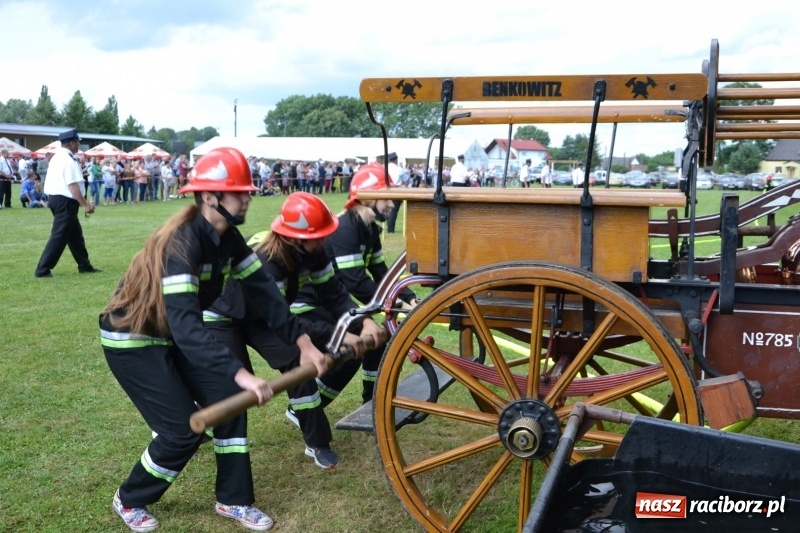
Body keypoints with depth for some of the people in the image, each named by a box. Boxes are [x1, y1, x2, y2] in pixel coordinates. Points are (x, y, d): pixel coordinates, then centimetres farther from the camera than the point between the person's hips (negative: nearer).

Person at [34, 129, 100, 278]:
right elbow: (73, 185, -22)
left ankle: (84, 265, 27)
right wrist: (85, 204, -20)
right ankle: (42, 270, -4)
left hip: (56, 198, 10)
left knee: (75, 234, 18)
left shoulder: (57, 157, 14)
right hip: (65, 201, -10)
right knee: (59, 236, -6)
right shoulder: (69, 160, -17)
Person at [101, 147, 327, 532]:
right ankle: (129, 500, 17)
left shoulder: (227, 237, -6)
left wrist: (303, 343, -15)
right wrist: (241, 374, -51)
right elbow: (185, 324, -43)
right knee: (183, 429, -9)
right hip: (131, 339, -8)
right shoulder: (182, 241, -32)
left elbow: (262, 290, -6)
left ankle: (233, 500, 13)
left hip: (172, 335, 8)